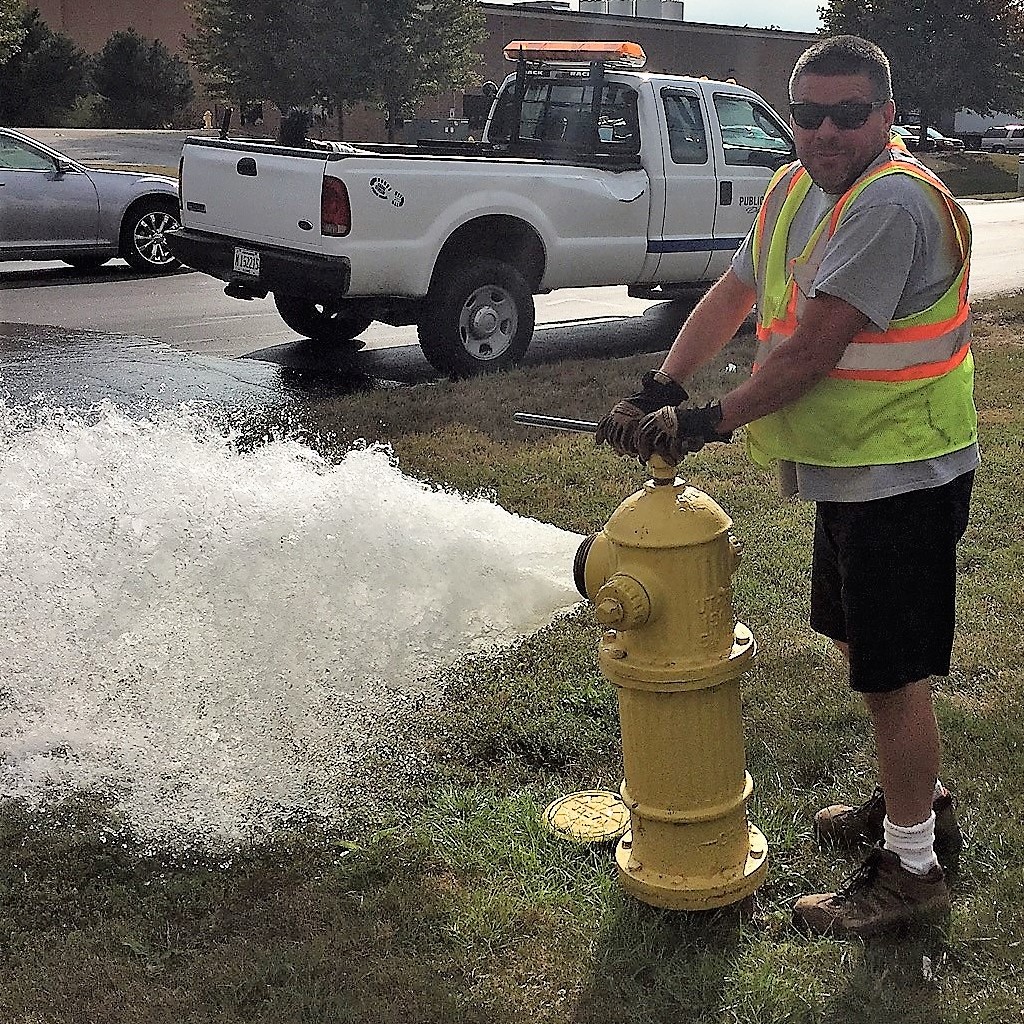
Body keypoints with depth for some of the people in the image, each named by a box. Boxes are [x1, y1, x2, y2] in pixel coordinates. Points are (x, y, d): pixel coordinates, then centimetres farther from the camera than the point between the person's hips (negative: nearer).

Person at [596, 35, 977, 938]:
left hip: (900, 474, -10)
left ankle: (912, 868, 16)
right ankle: (917, 803, 42)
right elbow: (733, 295, 12)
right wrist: (658, 389, 0)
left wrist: (712, 422, -17)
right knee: (861, 643, 22)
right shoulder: (796, 189, 8)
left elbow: (813, 348, -26)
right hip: (851, 468, 10)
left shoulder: (893, 202, -23)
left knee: (892, 669, -1)